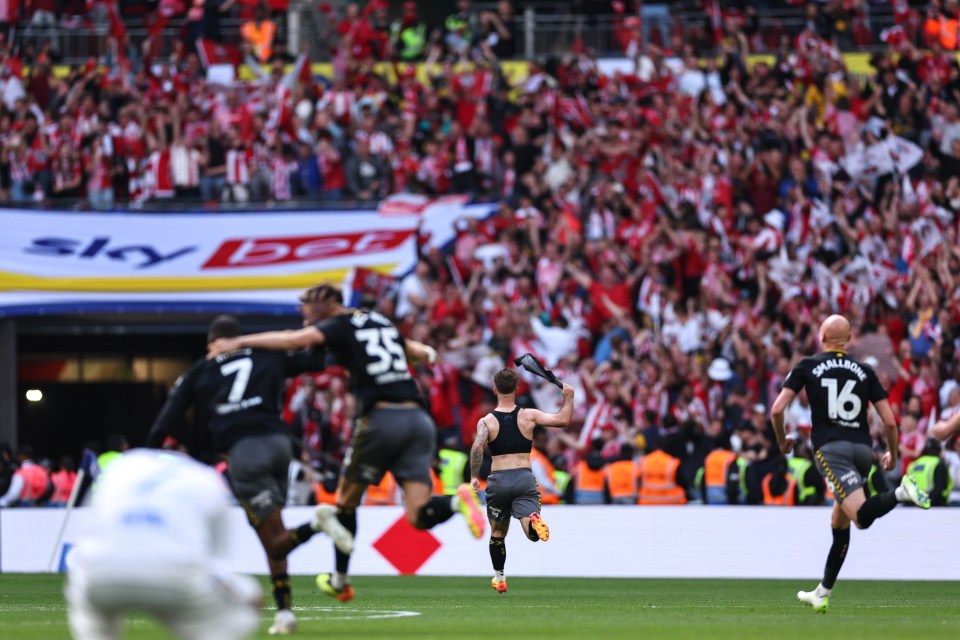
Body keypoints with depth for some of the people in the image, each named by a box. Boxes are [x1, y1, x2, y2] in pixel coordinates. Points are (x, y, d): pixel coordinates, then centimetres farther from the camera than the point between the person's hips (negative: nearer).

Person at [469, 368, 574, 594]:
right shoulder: (528, 415, 4)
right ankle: (535, 522, -49)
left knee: (497, 533, 20)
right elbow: (564, 420, 0)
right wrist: (568, 398, 16)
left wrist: (474, 476, -10)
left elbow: (477, 446, -16)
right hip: (525, 478, -1)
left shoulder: (486, 421, 2)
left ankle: (499, 579, 28)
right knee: (532, 532, -14)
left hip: (498, 480, 1)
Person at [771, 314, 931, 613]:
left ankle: (902, 493, -44)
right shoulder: (865, 372, 13)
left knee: (861, 517, -18)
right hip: (862, 449, 4)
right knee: (839, 524, 17)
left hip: (830, 447, -4)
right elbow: (889, 421, 9)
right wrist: (892, 454, 27)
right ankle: (822, 594, 21)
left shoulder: (807, 366, 8)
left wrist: (782, 440, 21)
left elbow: (777, 409, 1)